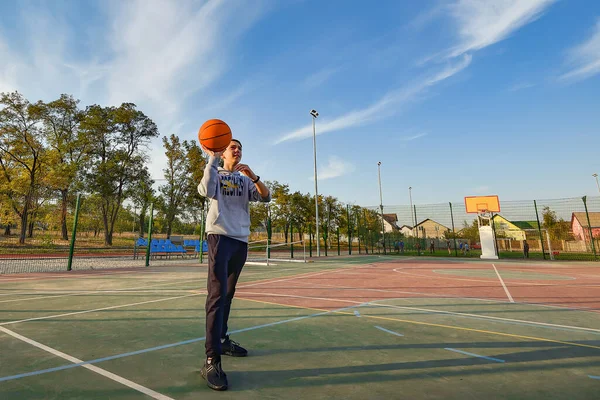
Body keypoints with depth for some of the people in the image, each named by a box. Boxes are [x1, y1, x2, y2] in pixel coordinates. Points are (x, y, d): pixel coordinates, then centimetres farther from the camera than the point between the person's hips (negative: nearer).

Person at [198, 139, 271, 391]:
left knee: (228, 293, 13)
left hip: (241, 240, 5)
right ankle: (212, 360, -12)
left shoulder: (246, 180, 16)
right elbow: (206, 191, -15)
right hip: (220, 236, -5)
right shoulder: (215, 173, 7)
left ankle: (222, 340, 27)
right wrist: (212, 159, -11)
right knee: (217, 293, -13)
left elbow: (266, 197, 1)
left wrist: (253, 176, -13)